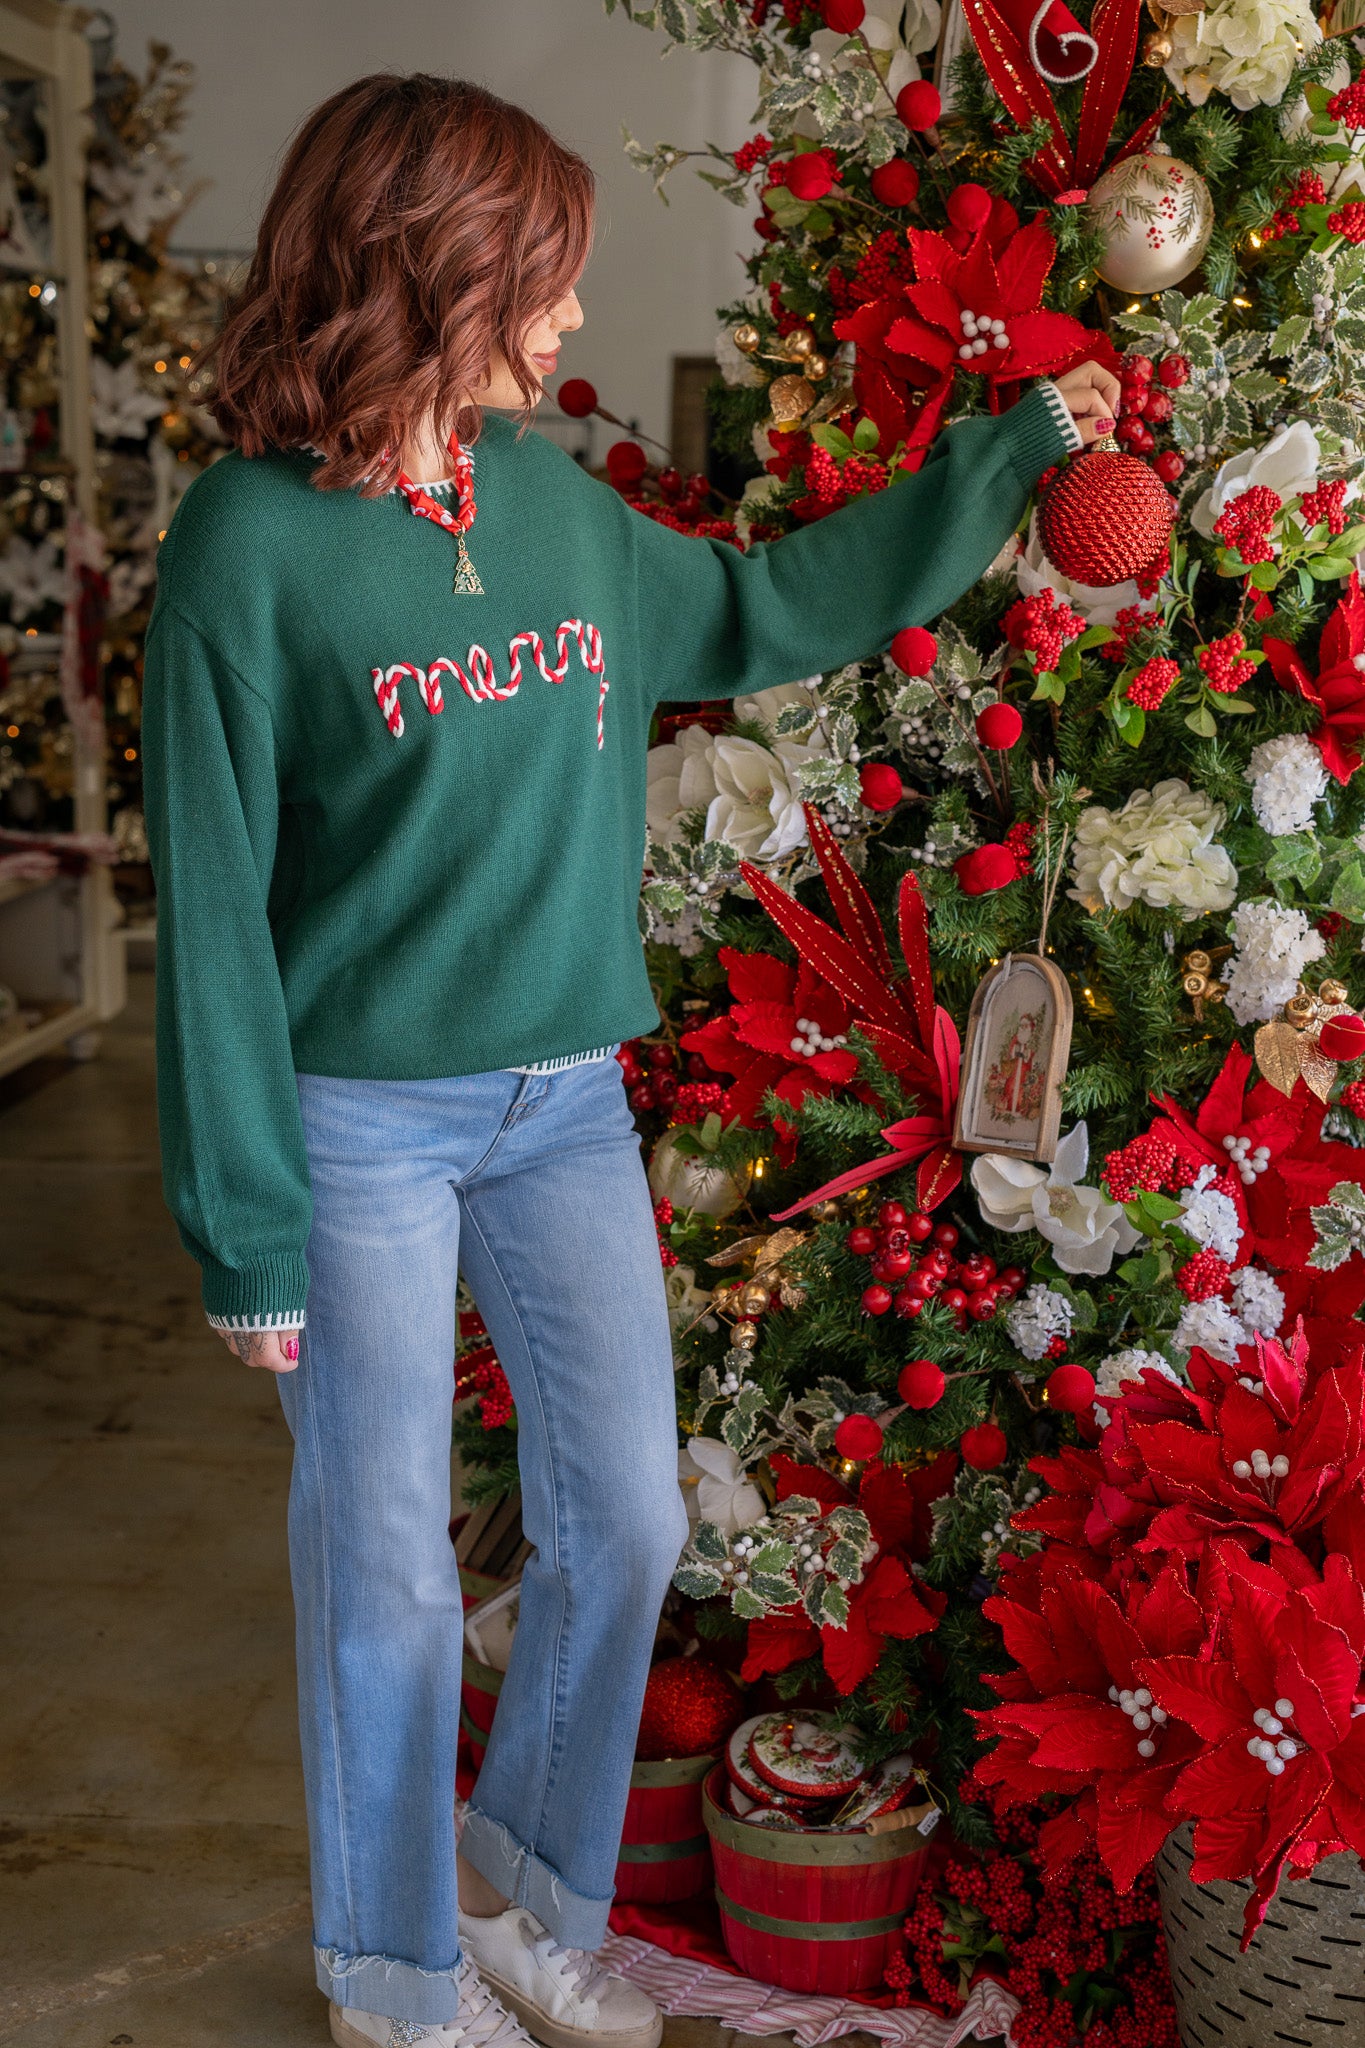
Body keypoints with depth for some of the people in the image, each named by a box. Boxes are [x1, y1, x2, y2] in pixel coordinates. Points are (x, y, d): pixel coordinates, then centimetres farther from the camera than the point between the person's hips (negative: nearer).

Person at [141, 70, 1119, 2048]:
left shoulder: (557, 501, 5)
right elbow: (214, 898, -11)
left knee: (626, 1525, 12)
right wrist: (249, 1219, -11)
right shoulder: (252, 535, -12)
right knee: (388, 1576, 7)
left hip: (566, 1102, 6)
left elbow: (764, 610, 21)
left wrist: (1010, 449, 22)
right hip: (363, 1119, -5)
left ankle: (531, 1887, 38)